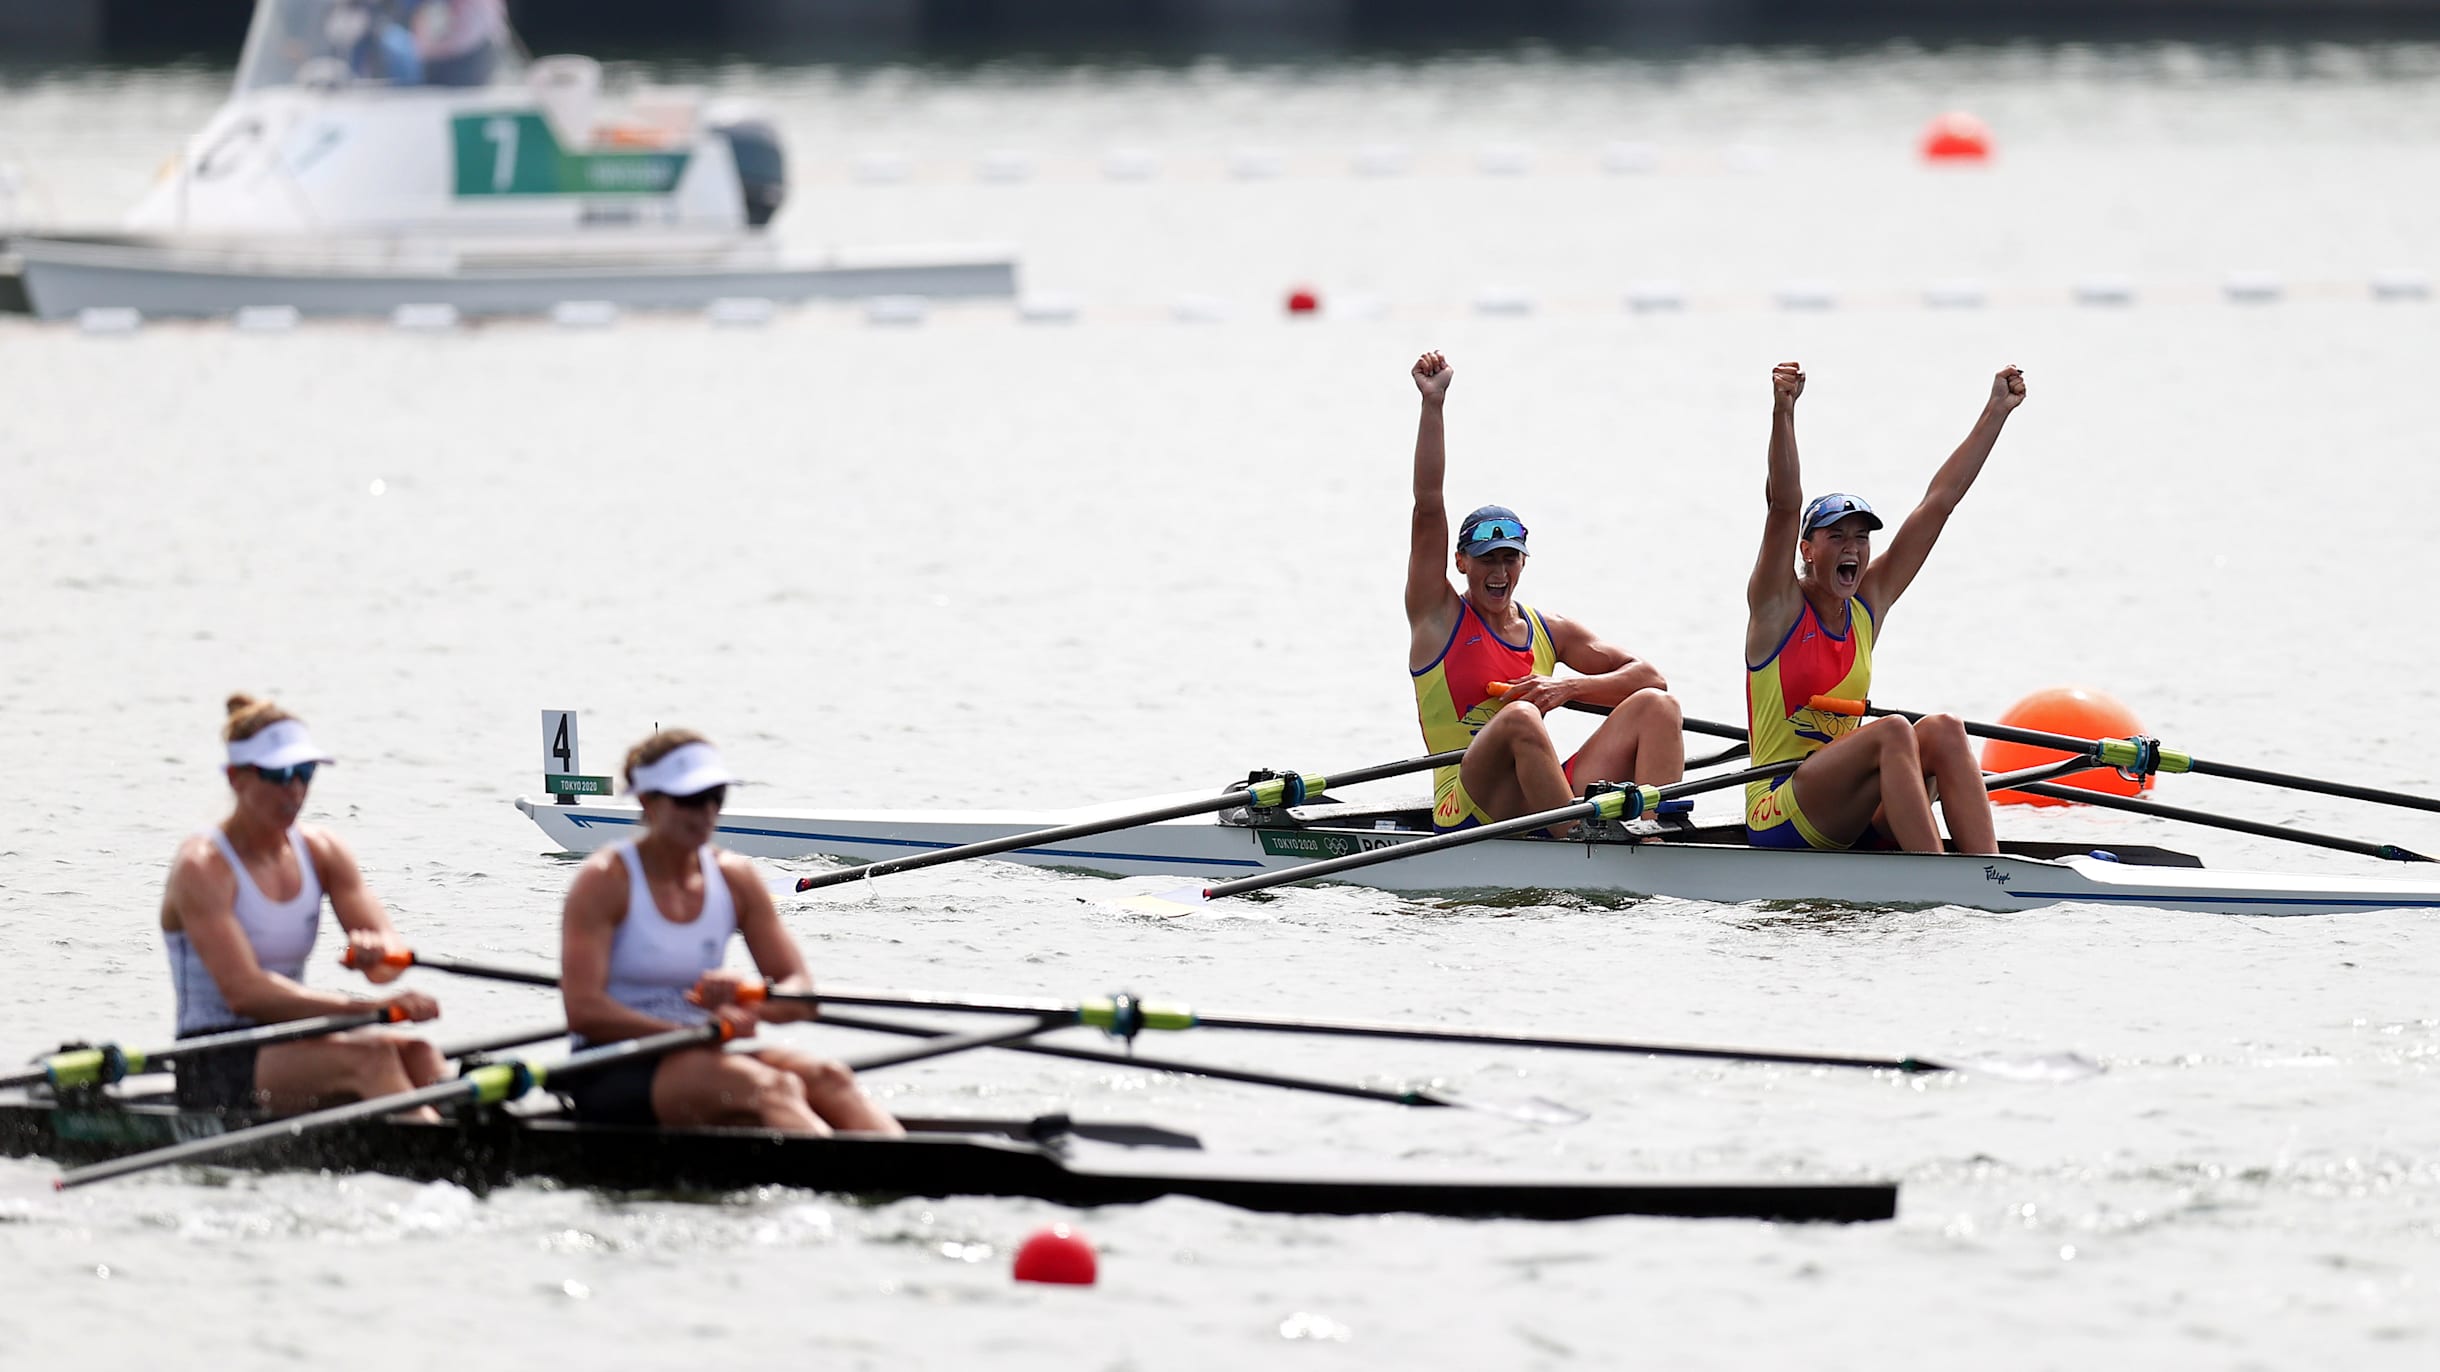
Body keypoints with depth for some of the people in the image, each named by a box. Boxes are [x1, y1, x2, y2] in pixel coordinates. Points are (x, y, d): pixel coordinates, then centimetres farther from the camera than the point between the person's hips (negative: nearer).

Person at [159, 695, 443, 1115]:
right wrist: (371, 1010, -31)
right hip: (217, 1070, -6)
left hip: (289, 1049, 6)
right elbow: (243, 993, -23)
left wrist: (378, 951, -27)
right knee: (368, 1057, -32)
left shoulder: (321, 851, 9)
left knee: (415, 1053, -25)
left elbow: (393, 958, 1)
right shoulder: (202, 868, -11)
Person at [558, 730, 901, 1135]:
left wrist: (749, 997, -18)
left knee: (825, 1078, -25)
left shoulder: (735, 878, 10)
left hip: (698, 1058, 6)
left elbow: (801, 998, 6)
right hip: (616, 1078, -6)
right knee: (771, 1087, -33)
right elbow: (583, 1012, -17)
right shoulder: (604, 881, -6)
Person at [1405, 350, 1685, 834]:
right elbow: (1427, 505, -1)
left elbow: (1649, 677, 11)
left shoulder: (1549, 631, 18)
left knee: (1657, 705, -9)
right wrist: (1433, 404, -7)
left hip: (1546, 801, 5)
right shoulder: (1439, 614, 8)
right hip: (1468, 809, -5)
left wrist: (1570, 687, -7)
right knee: (1520, 716, -35)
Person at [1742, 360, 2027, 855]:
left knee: (1942, 731, -18)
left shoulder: (1869, 604, 12)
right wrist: (1783, 412, -33)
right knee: (1892, 732, -29)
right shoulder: (1780, 605, -2)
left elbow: (1940, 500, 12)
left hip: (1853, 822, 6)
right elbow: (1784, 505, -19)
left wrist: (1996, 413, 13)